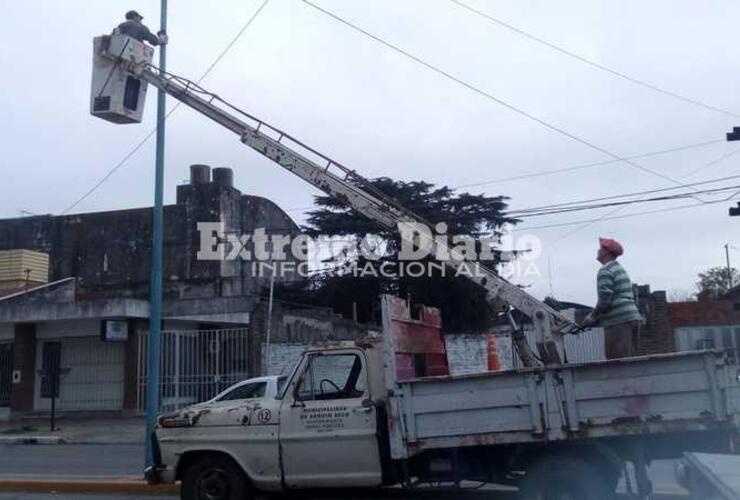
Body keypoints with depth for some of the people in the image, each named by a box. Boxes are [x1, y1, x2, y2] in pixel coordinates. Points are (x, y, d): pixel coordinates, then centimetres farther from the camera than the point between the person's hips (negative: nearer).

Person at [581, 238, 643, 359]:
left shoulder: (605, 271, -7)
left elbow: (605, 300, -15)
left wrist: (592, 317, -2)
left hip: (619, 321, -10)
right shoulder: (620, 269, 23)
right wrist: (599, 317, 20)